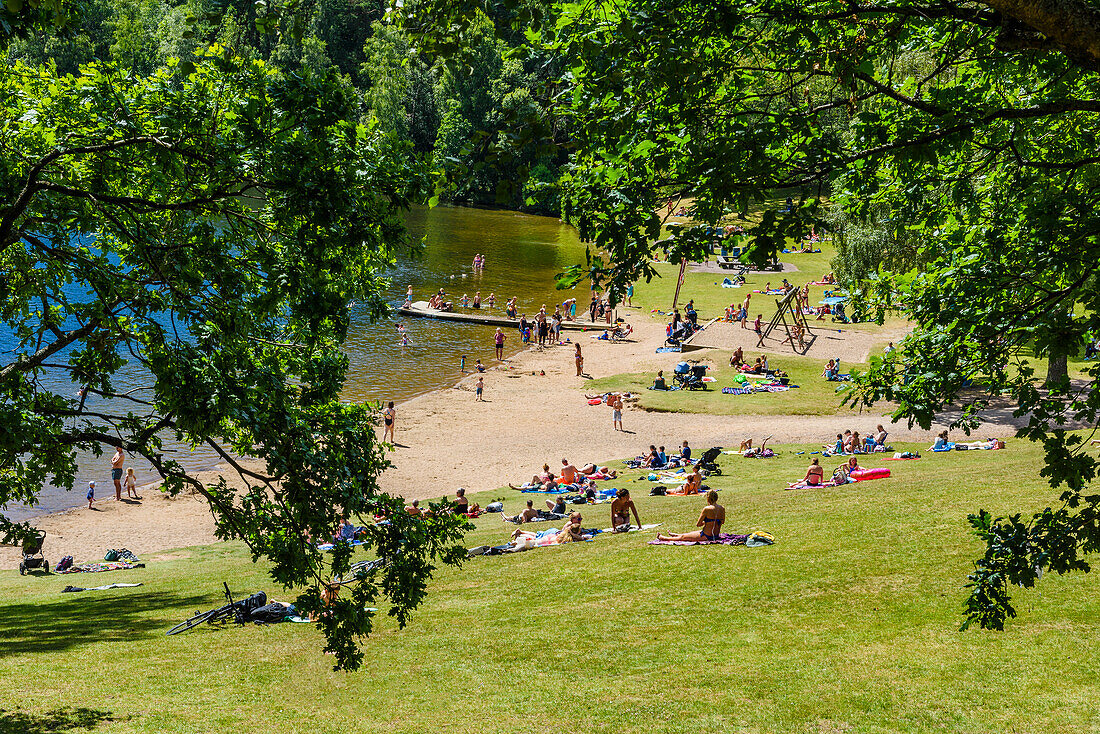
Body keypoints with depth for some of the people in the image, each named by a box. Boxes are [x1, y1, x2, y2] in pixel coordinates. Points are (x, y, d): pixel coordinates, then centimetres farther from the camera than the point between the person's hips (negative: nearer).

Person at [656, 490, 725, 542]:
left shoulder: (707, 509, -21)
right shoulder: (722, 509, -2)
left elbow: (698, 524, -13)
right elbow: (722, 521, 18)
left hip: (706, 536, -7)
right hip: (716, 536, 7)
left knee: (683, 537, 15)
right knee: (693, 532, 35)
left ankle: (663, 537, 34)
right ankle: (676, 535, 61)